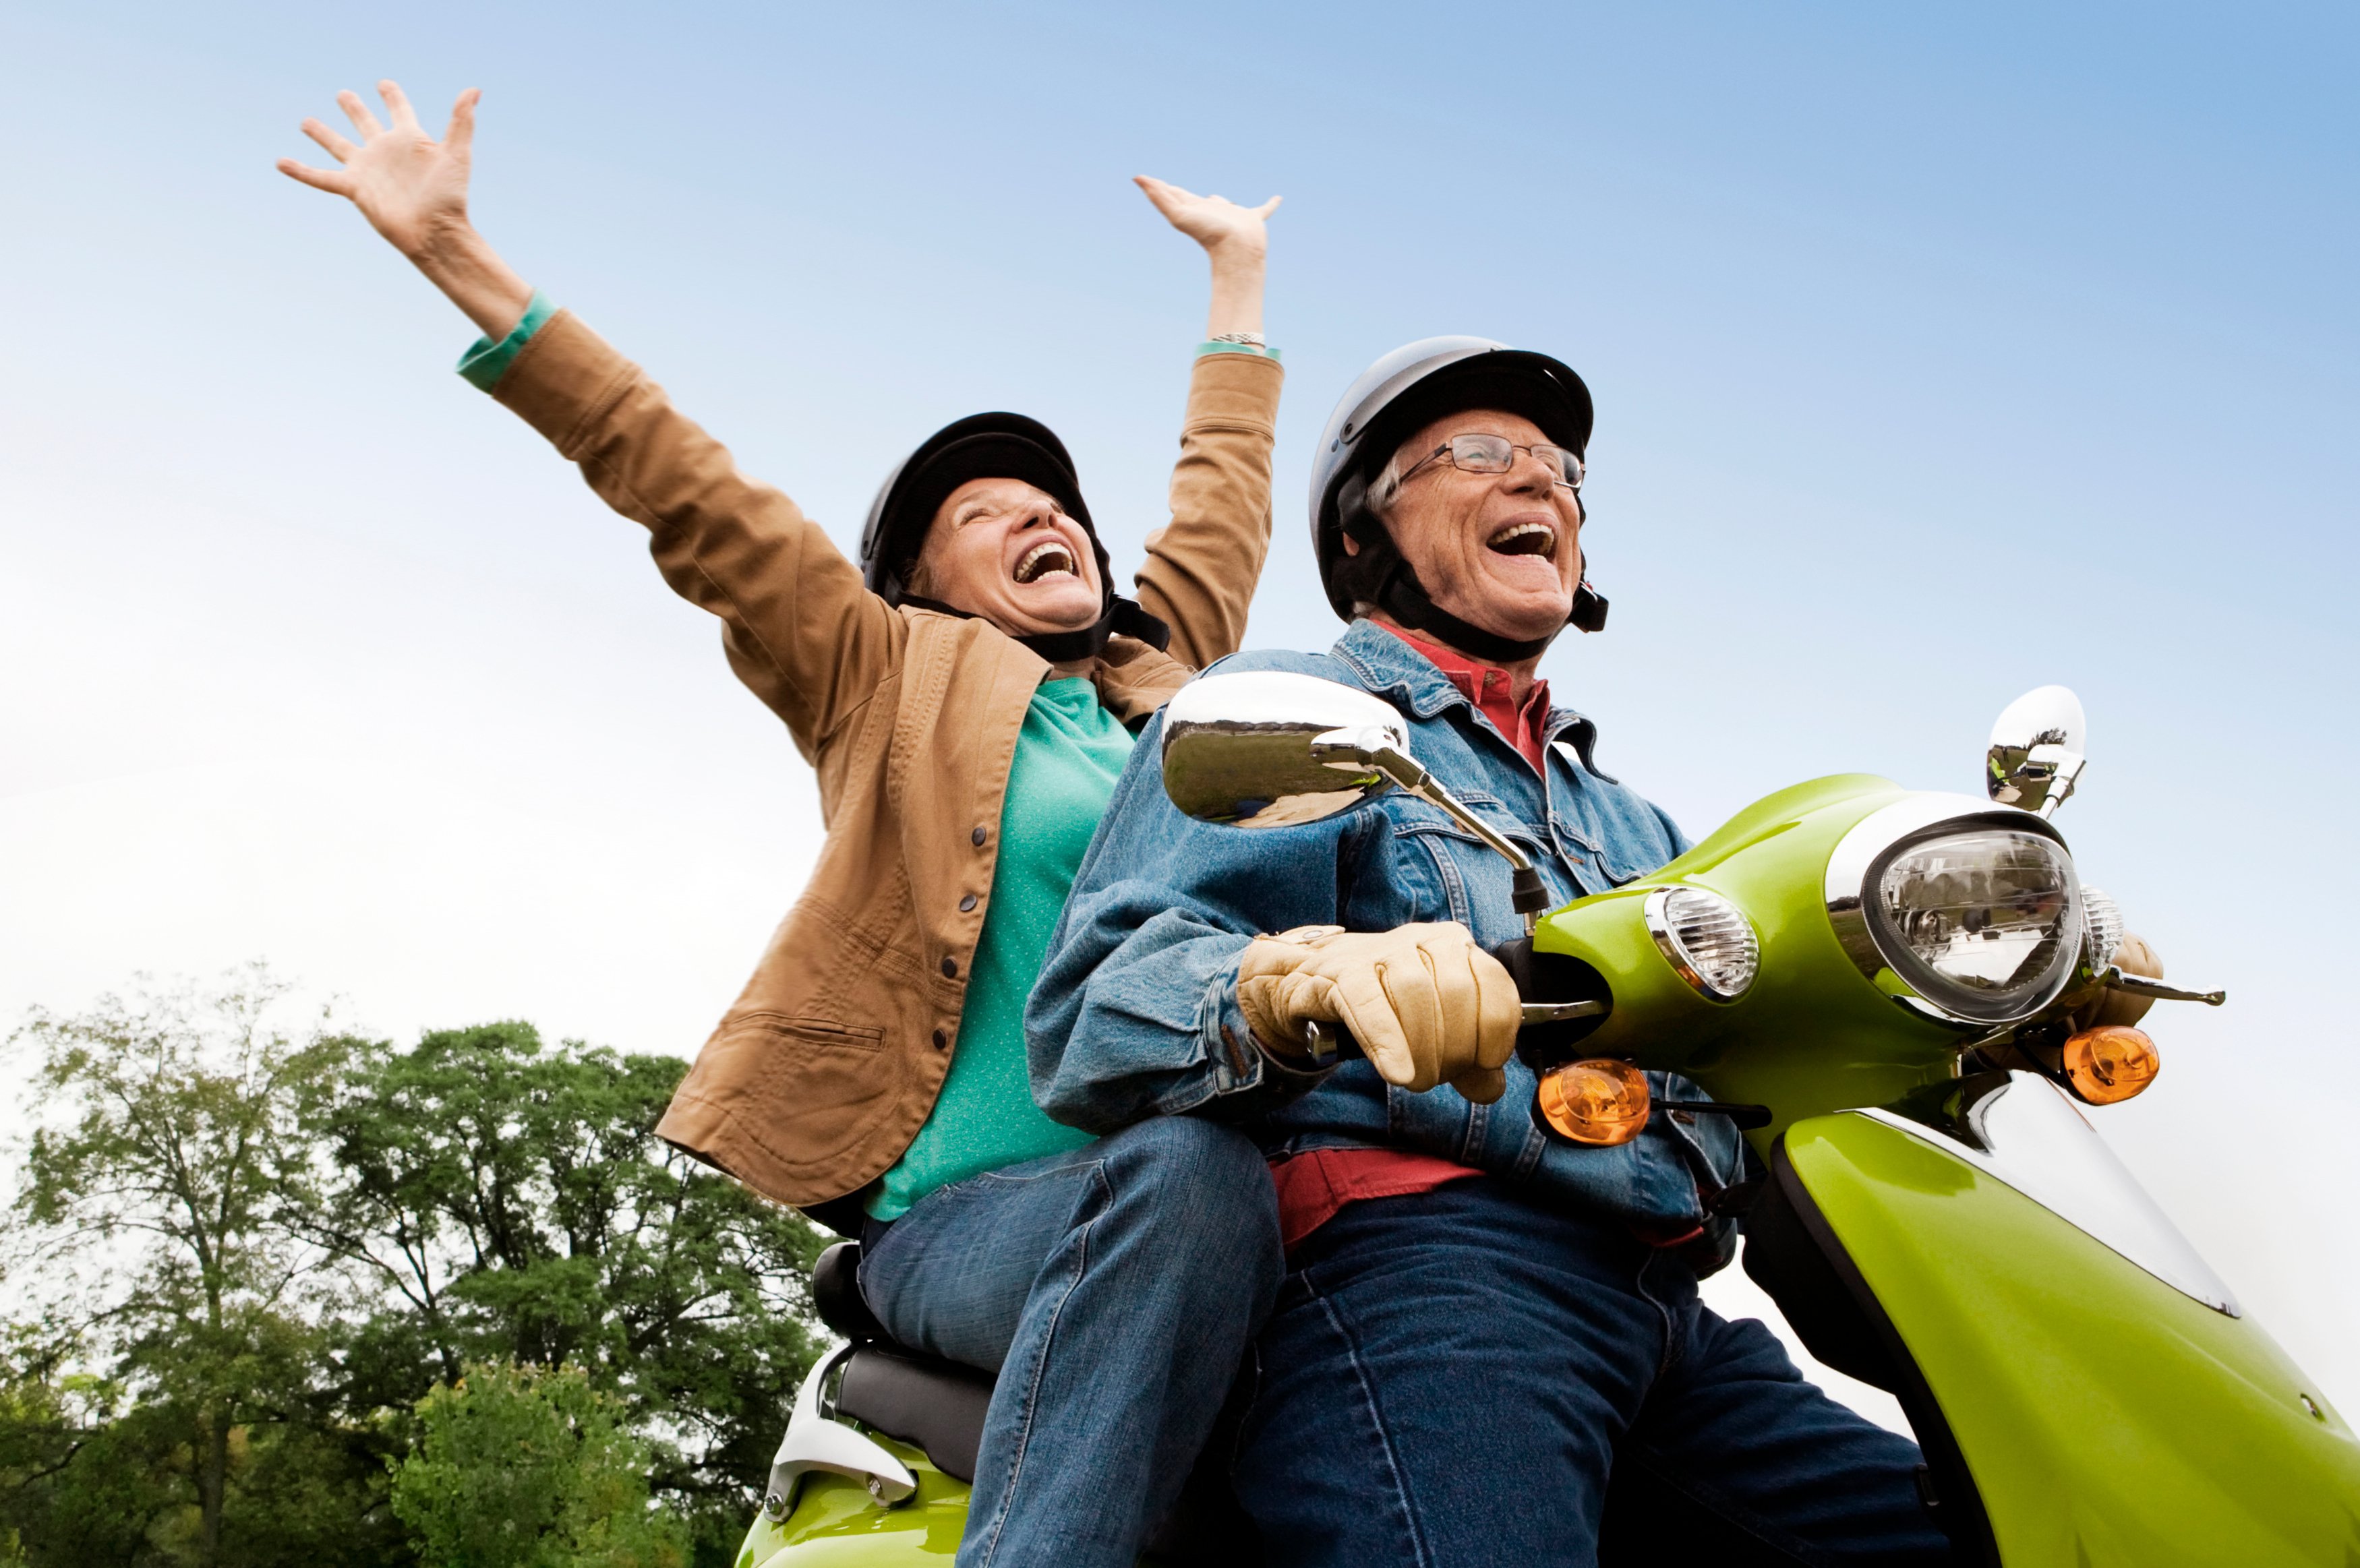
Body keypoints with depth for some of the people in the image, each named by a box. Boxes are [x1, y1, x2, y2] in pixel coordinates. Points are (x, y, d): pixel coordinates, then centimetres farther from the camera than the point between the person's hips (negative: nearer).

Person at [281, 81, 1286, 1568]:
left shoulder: (1172, 685, 23)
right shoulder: (894, 675, 12)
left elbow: (1222, 505, 38)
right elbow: (689, 490, 9)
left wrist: (1239, 268, 50)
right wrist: (454, 250, 7)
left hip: (1176, 1205, 6)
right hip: (967, 1212, -5)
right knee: (1187, 1169, -35)